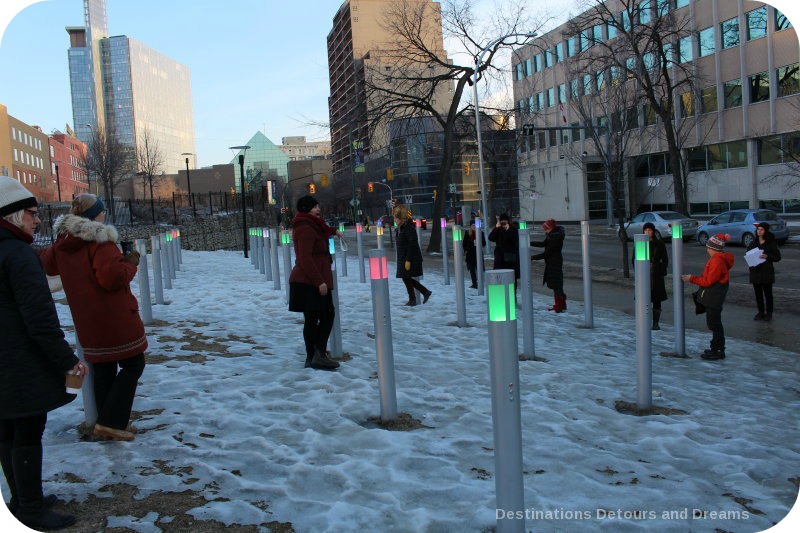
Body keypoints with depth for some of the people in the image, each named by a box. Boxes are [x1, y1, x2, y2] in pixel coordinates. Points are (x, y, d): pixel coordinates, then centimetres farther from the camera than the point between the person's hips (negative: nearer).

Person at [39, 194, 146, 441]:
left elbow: (46, 263, 27)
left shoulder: (62, 244, 8)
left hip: (87, 323, 8)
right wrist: (130, 263, -9)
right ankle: (111, 422, -2)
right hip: (115, 318, -8)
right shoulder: (100, 241, -17)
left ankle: (108, 423, 22)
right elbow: (112, 277, -26)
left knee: (103, 369, 16)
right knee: (133, 364, 4)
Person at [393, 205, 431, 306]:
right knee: (406, 278, 11)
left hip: (411, 258, -9)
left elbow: (412, 245, -21)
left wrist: (408, 260, -23)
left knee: (406, 278, -3)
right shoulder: (400, 228, 13)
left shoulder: (409, 228, -17)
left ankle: (412, 300, 10)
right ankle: (426, 292, 20)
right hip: (403, 258, 9)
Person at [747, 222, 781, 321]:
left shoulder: (771, 243, -3)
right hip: (755, 271, 4)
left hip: (767, 272, -4)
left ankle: (769, 313, 11)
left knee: (768, 293, 2)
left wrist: (767, 256, -21)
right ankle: (760, 312, 19)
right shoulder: (753, 243, 9)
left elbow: (777, 257, -4)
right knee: (758, 293, 8)